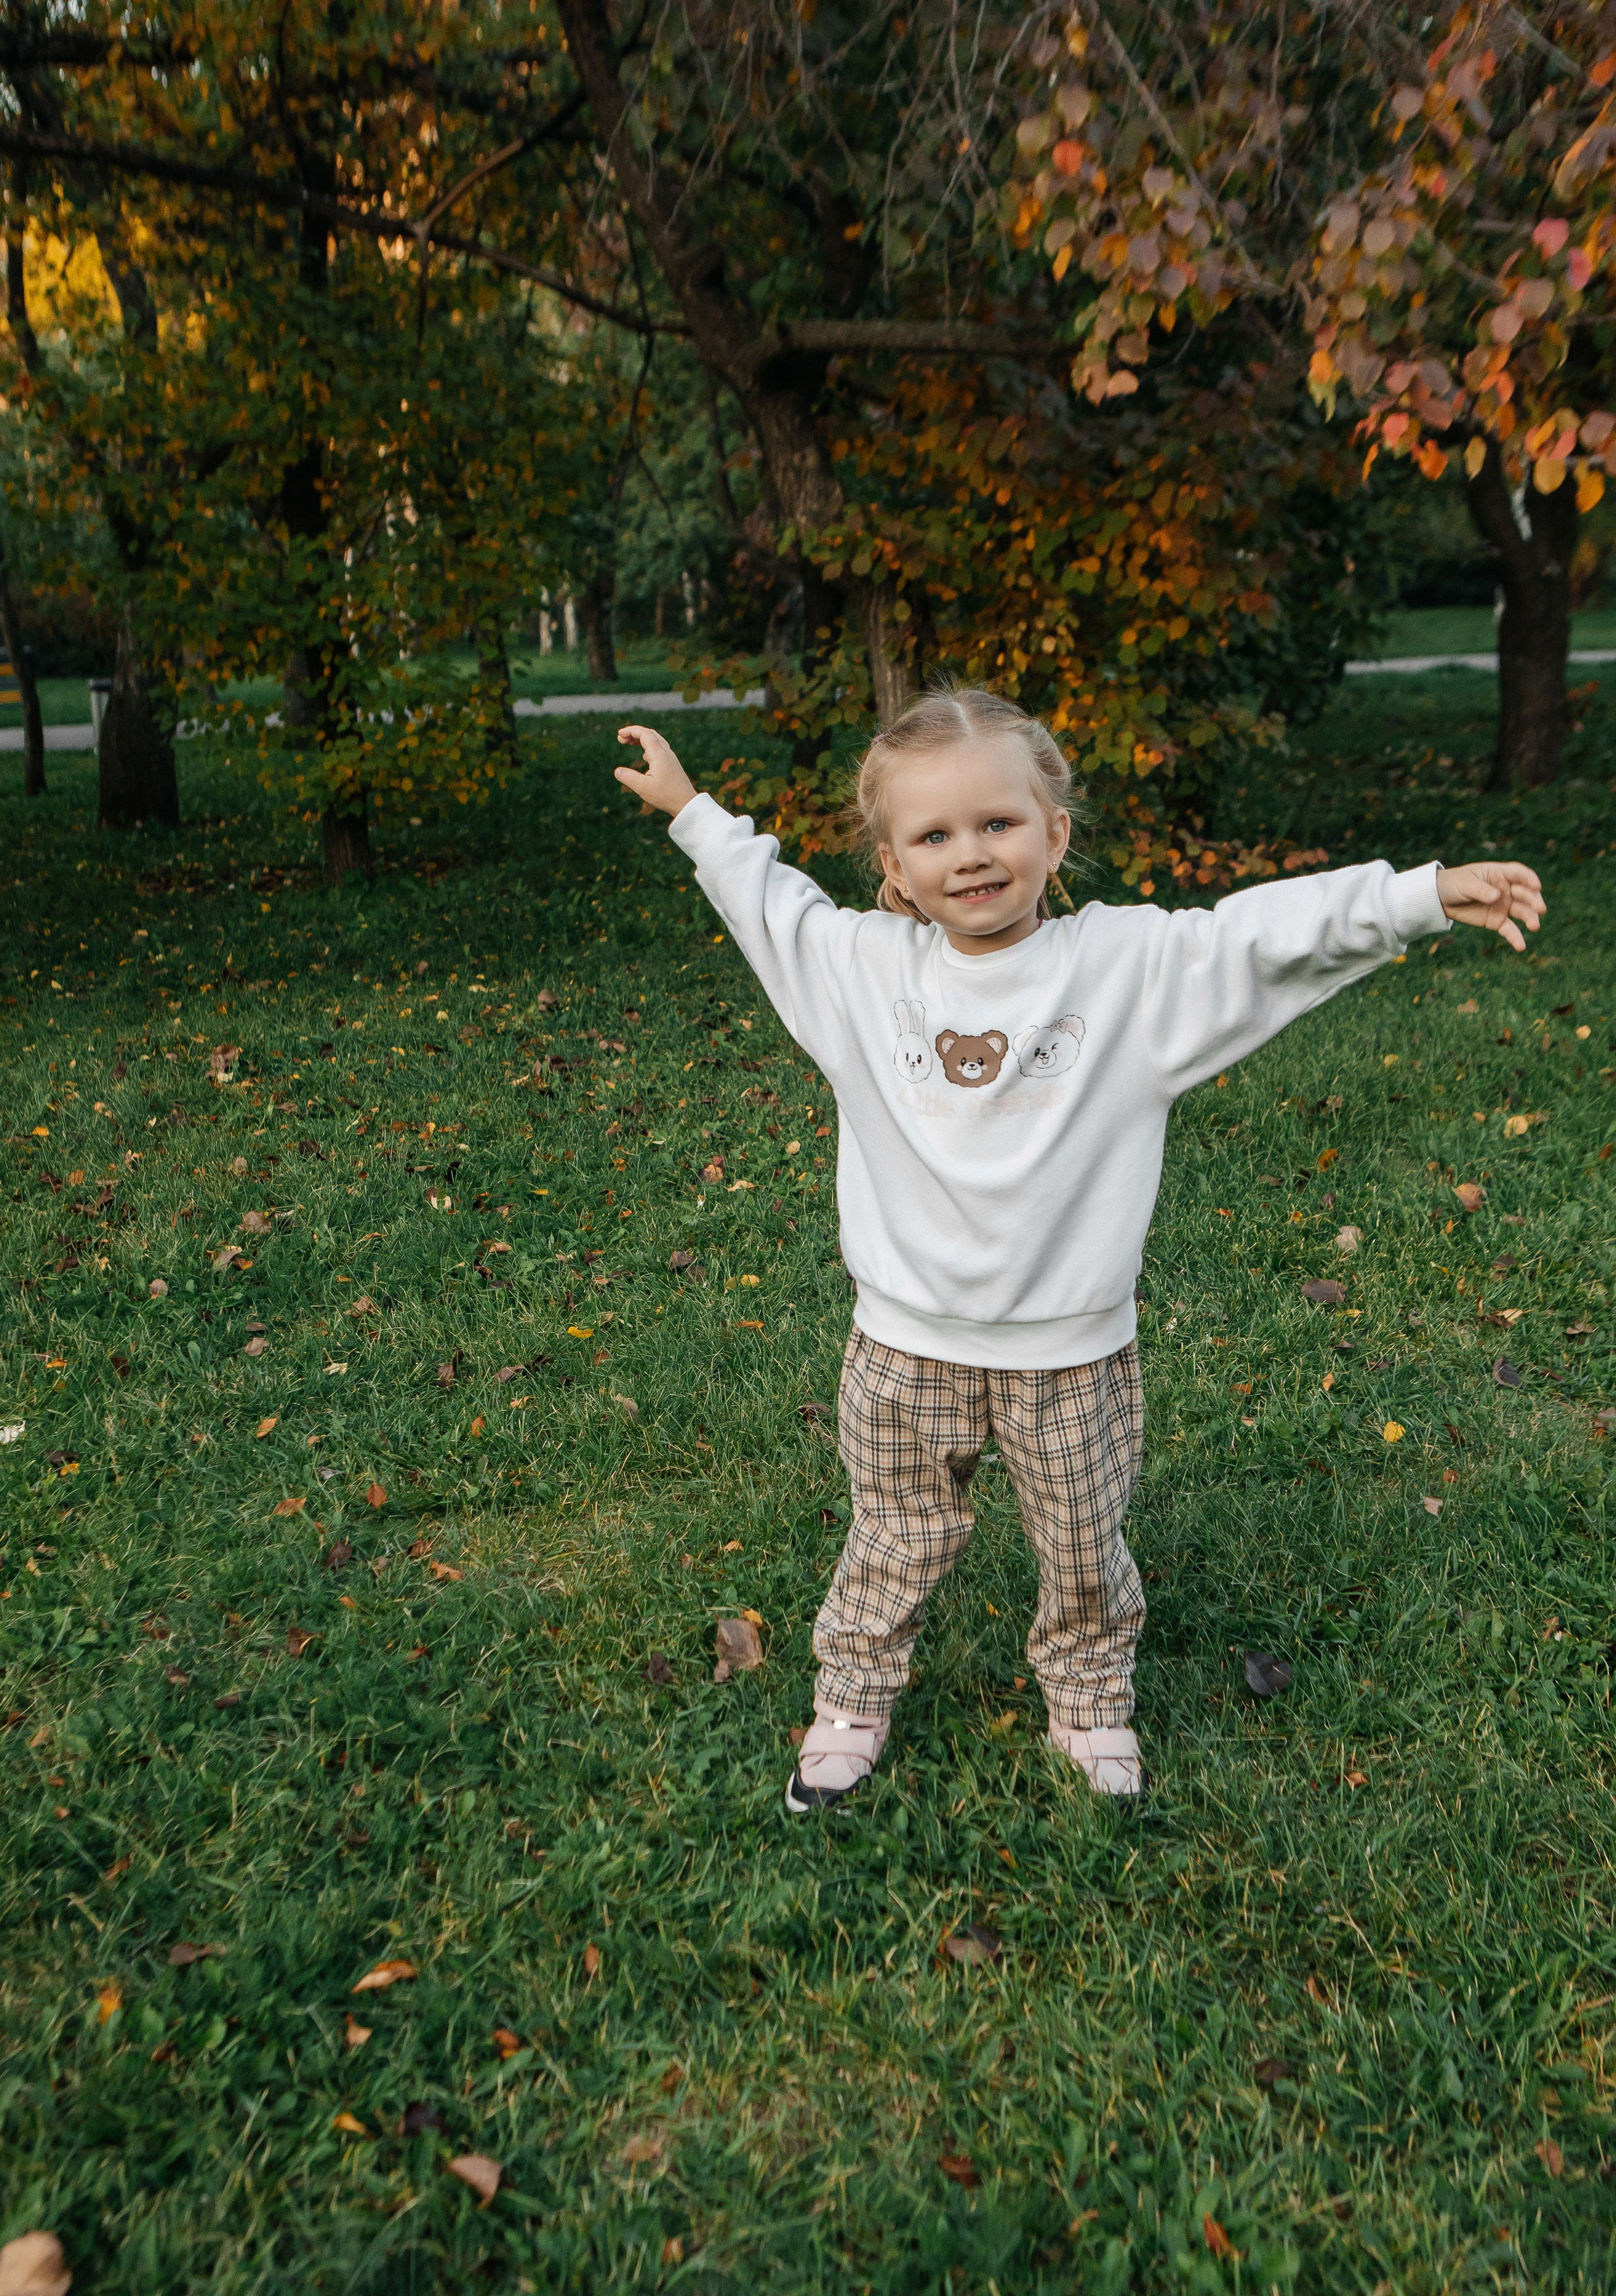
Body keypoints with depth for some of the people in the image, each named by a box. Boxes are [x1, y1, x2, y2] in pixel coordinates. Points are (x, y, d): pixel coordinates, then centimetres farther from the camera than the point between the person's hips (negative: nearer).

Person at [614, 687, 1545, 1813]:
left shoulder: (1130, 962, -10)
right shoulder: (864, 963, -4)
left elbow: (1264, 934, -11)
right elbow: (769, 900, 11)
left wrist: (1424, 893, -18)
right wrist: (692, 809, 16)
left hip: (1072, 1348, 0)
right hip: (909, 1343, 1)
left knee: (1083, 1548, 18)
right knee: (899, 1539, 18)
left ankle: (1092, 1704, 44)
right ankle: (853, 1703, 41)